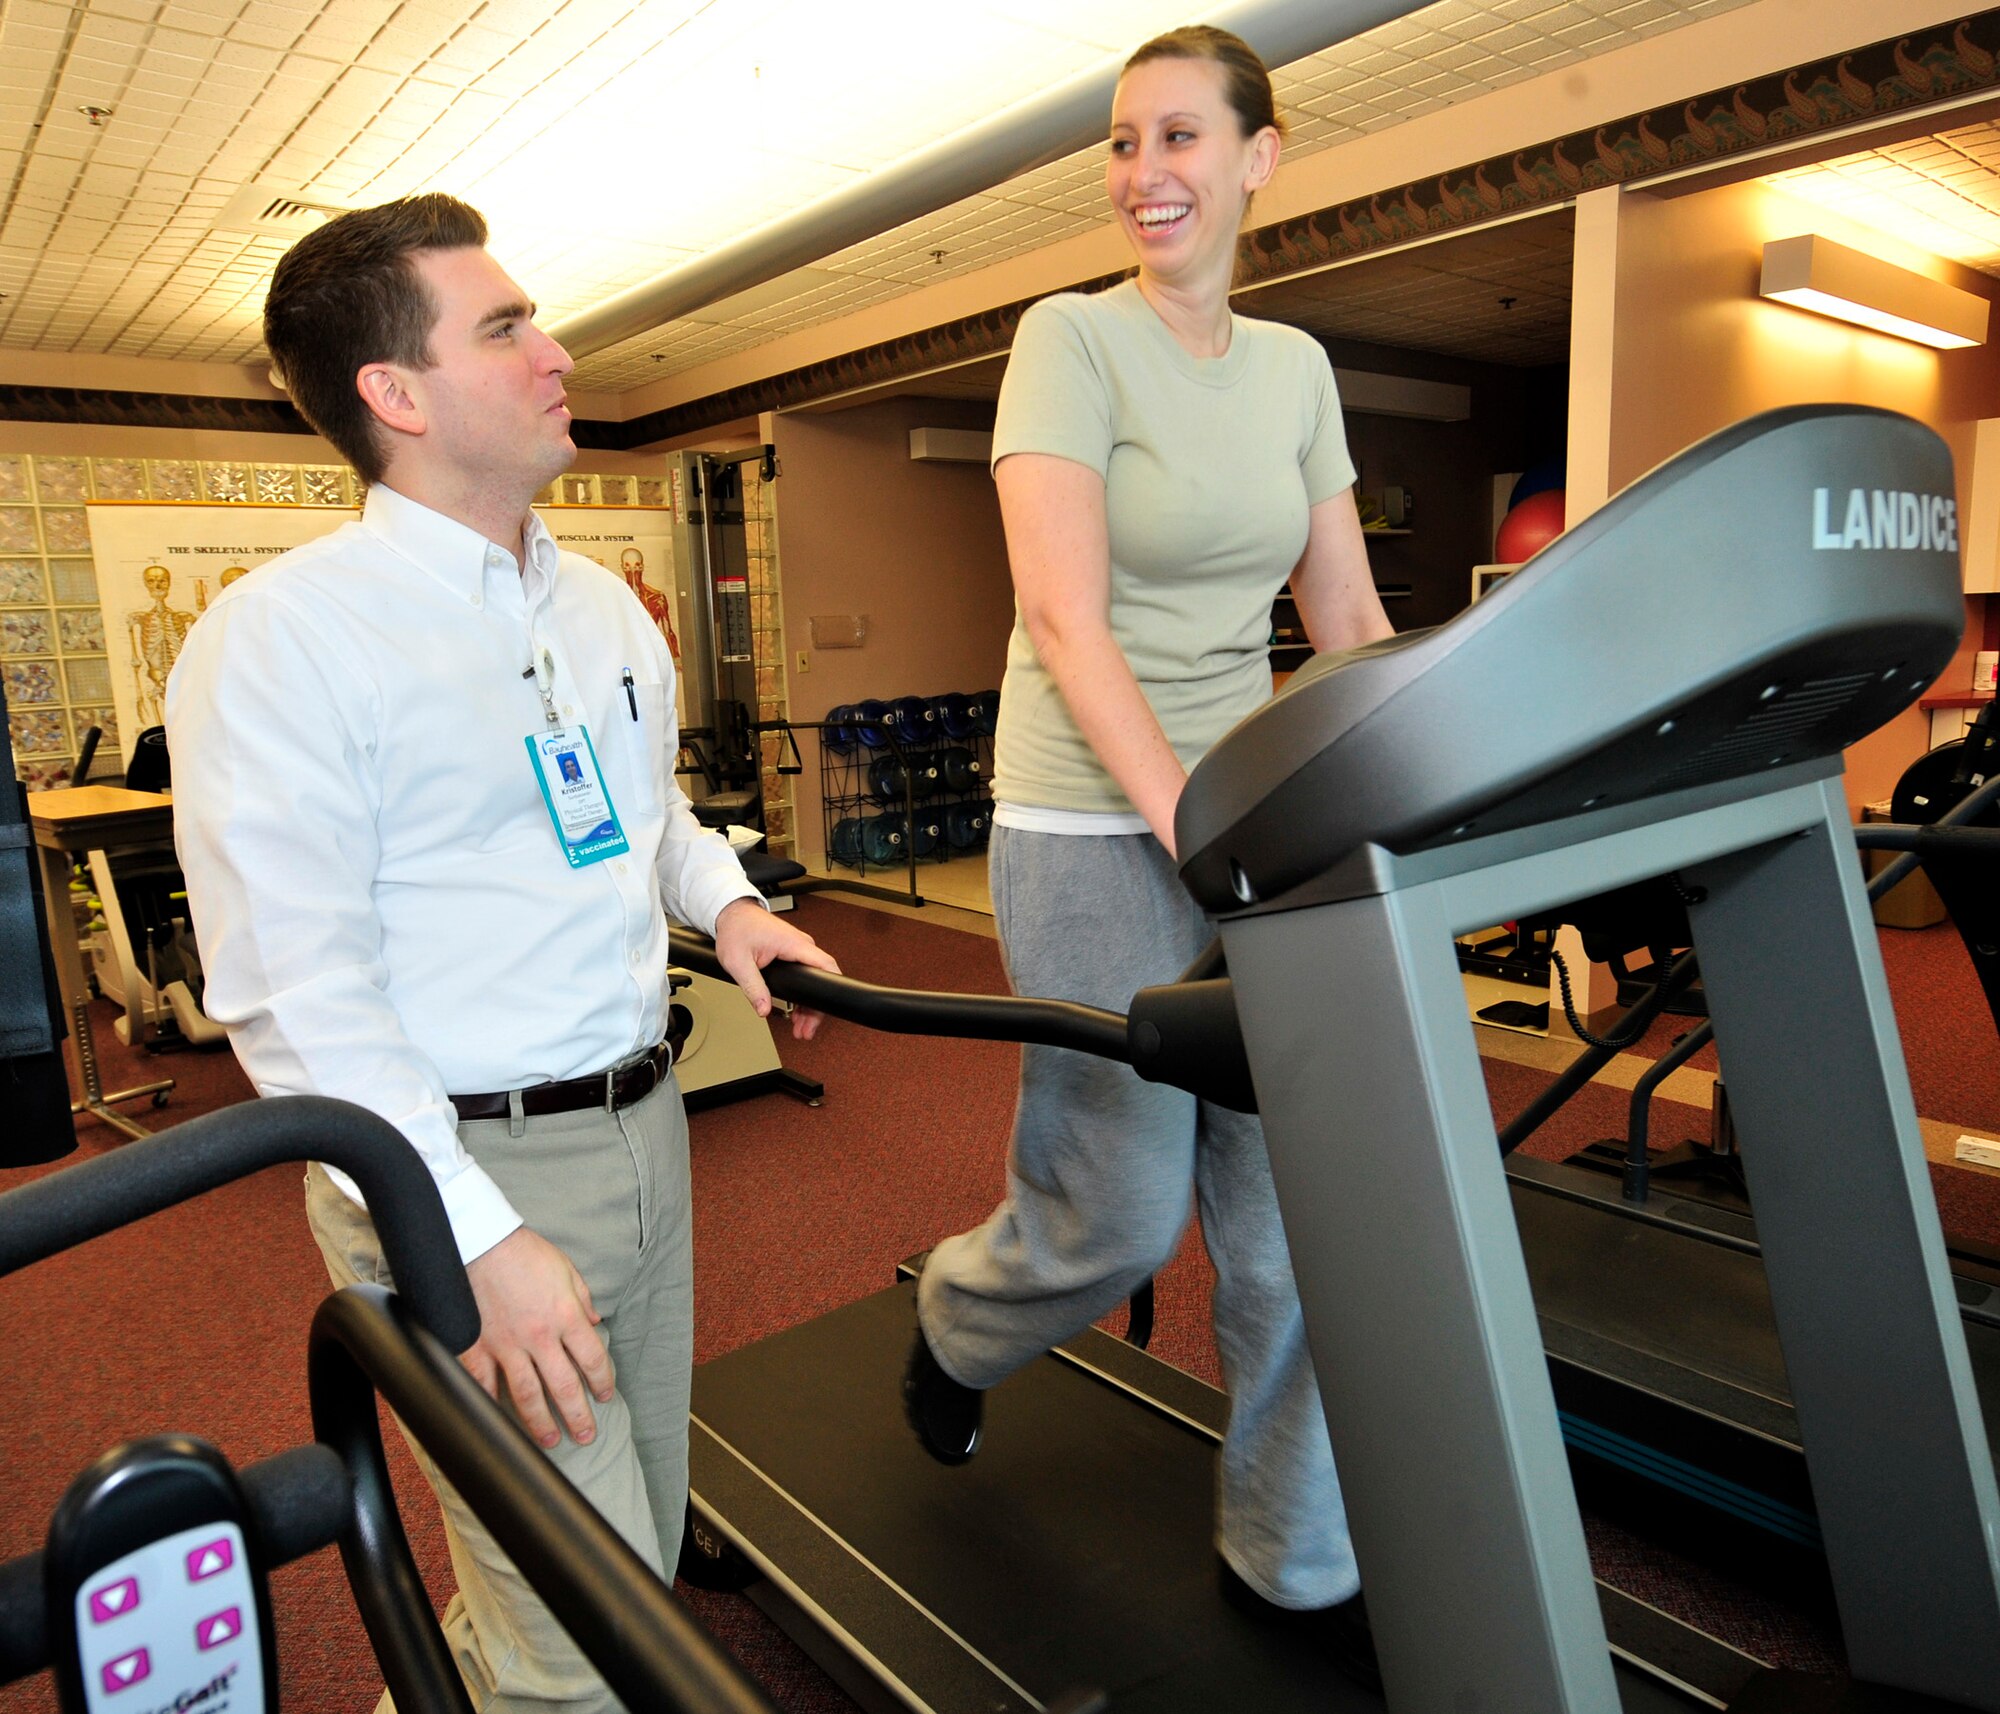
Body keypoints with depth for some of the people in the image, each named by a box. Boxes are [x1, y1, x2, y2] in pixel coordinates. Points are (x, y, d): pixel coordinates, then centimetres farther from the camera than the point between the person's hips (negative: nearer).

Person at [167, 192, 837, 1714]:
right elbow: (296, 990, -17)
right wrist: (479, 1237, -21)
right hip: (462, 1162, -7)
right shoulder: (284, 634, -13)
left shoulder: (604, 605, 10)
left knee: (645, 1537, 20)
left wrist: (725, 900, 3)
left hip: (643, 1125, 7)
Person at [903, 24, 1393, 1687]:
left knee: (1303, 1211, 7)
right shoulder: (1069, 339, -5)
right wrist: (1185, 819, -28)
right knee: (1118, 1213, 3)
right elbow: (1065, 614, -18)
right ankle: (954, 1324, 38)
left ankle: (1298, 1560, 28)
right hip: (1093, 833, -5)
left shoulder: (1296, 368, 11)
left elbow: (1351, 620, 10)